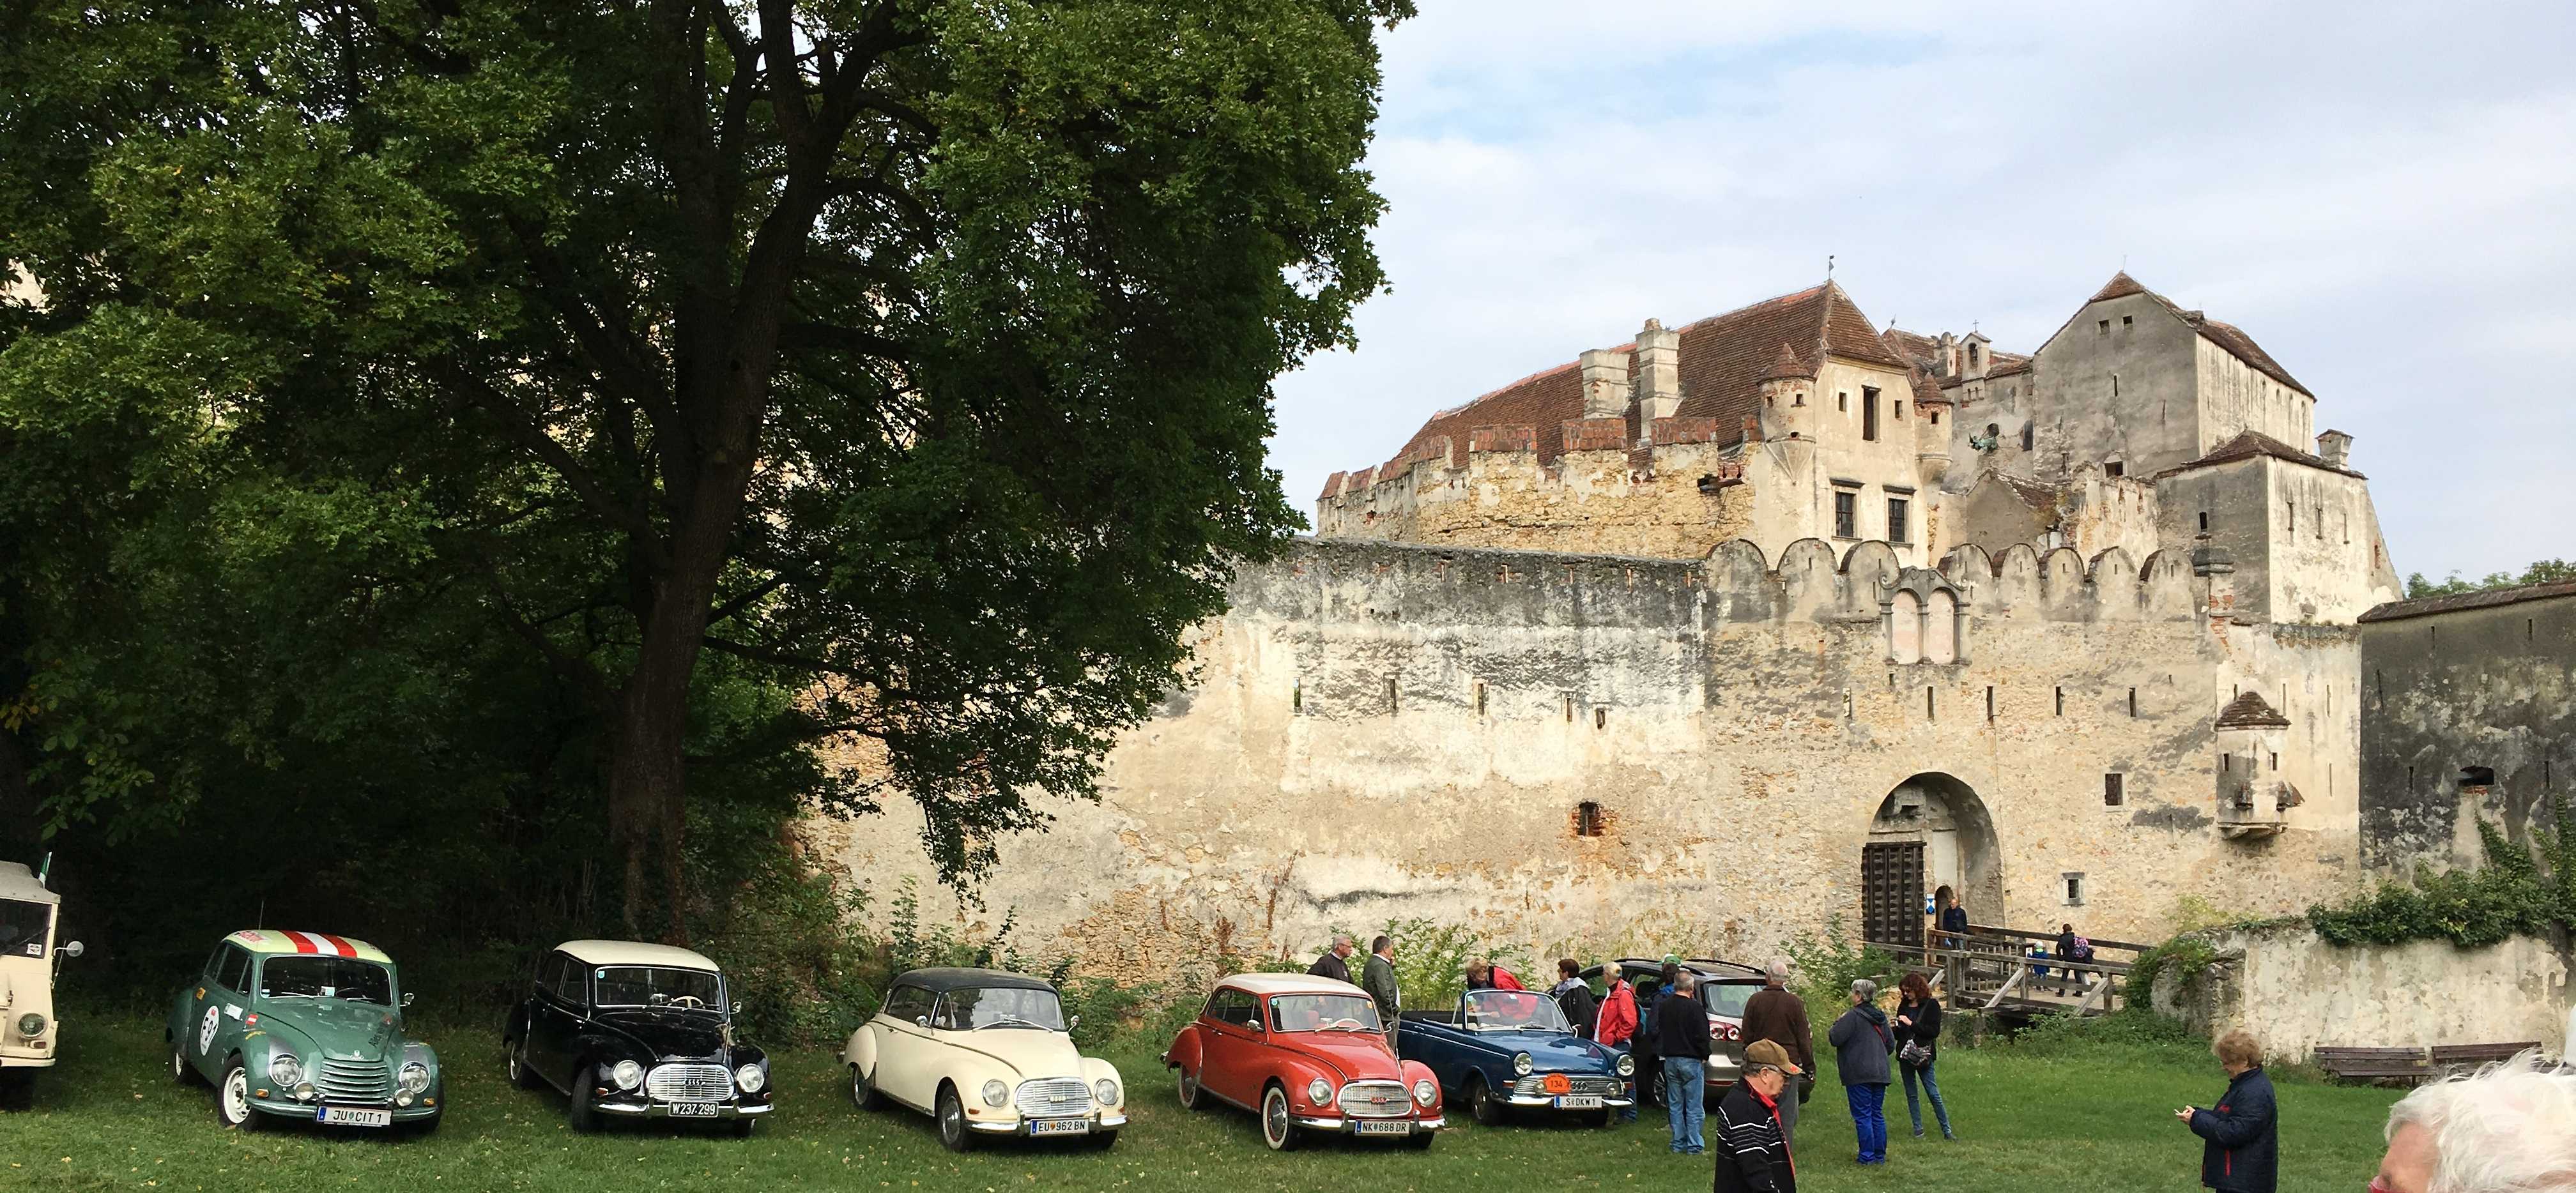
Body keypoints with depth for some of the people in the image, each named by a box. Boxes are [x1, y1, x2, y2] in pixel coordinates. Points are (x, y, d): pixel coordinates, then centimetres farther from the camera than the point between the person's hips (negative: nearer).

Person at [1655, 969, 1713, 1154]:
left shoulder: (1664, 1006, 3)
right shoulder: (1694, 1007, -16)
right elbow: (1702, 1036, -15)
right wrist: (1704, 1056, -3)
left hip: (1670, 1060, 6)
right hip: (1691, 1060, -6)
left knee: (1675, 1105, 13)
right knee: (1694, 1107, 0)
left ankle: (1678, 1144, 15)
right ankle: (1694, 1146, -1)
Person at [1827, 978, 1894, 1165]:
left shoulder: (1853, 1016, -13)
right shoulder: (1881, 1017, 12)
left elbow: (1835, 1039, -16)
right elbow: (1891, 1046, 19)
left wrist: (1838, 1023, 2)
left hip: (1859, 1074, -7)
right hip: (1880, 1073, 7)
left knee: (1862, 1116, -2)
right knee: (1877, 1114, 13)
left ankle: (1867, 1156, -2)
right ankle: (1880, 1155, 15)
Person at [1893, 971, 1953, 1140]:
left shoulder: (1931, 1005, -6)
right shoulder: (1904, 1006, 9)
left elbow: (1934, 1031, -15)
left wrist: (1911, 1024, -18)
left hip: (1923, 1055, -5)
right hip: (1905, 1055, 6)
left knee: (1933, 1093, -5)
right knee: (1911, 1094, 8)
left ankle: (1946, 1131, 1)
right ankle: (1918, 1130, 15)